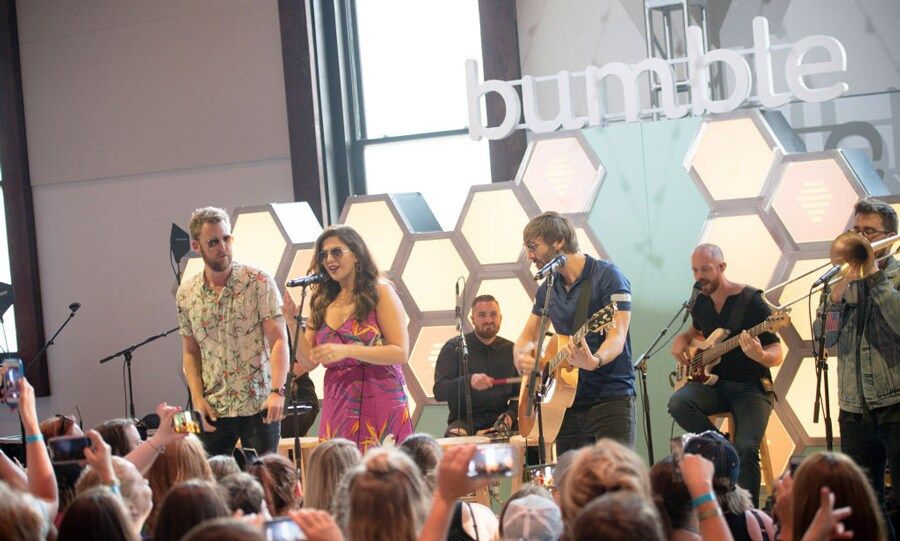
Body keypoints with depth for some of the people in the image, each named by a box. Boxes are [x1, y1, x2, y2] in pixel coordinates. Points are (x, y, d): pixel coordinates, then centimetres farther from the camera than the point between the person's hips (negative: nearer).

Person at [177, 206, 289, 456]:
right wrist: (198, 398, -1)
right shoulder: (186, 294, 7)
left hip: (260, 407, -3)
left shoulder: (259, 282, -5)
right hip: (213, 410, 3)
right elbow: (190, 352, 13)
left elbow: (279, 340, -10)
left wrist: (277, 391, -21)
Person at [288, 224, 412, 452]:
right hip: (337, 406, 4)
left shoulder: (379, 292, -1)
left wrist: (346, 351, -17)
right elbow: (308, 361, 11)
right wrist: (292, 321, -2)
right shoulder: (323, 303, 14)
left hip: (380, 403, -4)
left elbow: (401, 353, -9)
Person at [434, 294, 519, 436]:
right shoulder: (454, 347, 0)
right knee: (456, 435, -35)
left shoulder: (510, 350, 12)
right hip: (464, 420, -4)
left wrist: (510, 414, -7)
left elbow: (520, 393, 14)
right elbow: (439, 392, -10)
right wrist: (469, 382, -27)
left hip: (500, 420, 4)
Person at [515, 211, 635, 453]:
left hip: (611, 398, -6)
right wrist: (522, 359, -2)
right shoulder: (548, 289, 15)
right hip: (568, 403, 6)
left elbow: (617, 336, -16)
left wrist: (594, 361, -36)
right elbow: (528, 337, 22)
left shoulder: (607, 276, -6)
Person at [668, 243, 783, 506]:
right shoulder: (701, 302, 10)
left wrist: (759, 355, -34)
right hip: (713, 383, 5)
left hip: (751, 387, -5)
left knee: (746, 449, -26)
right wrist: (681, 339, 10)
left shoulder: (752, 302, -10)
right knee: (678, 403, -27)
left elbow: (777, 355, -10)